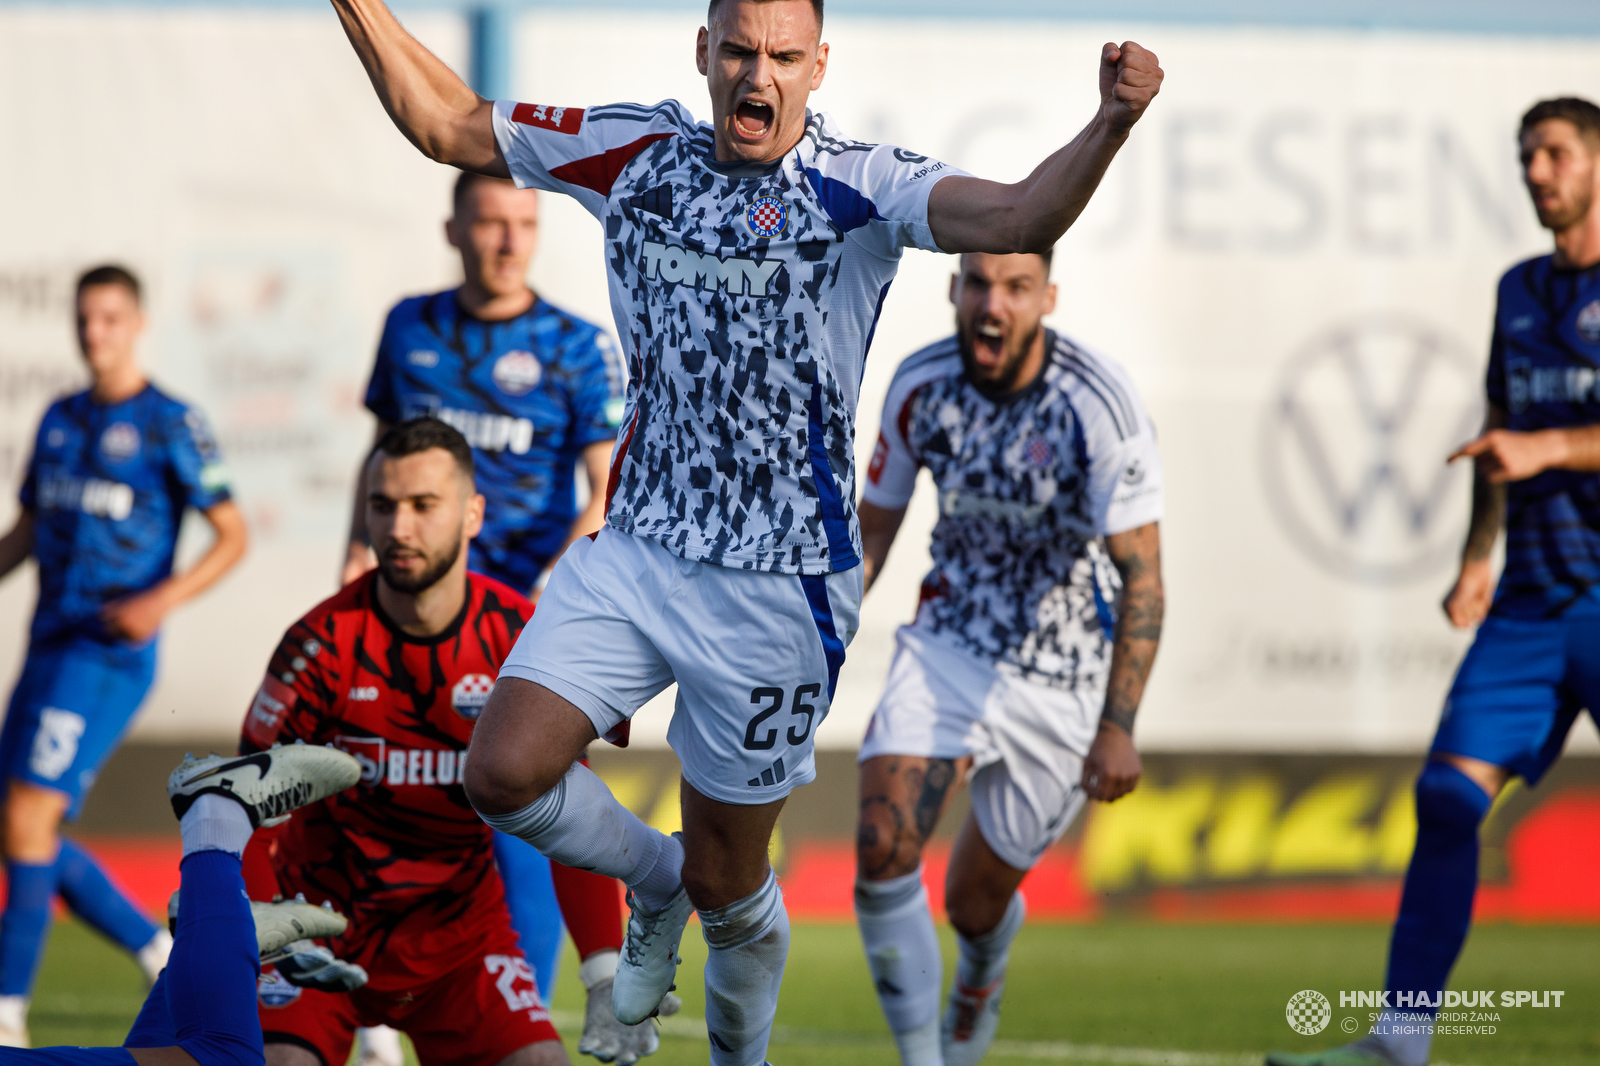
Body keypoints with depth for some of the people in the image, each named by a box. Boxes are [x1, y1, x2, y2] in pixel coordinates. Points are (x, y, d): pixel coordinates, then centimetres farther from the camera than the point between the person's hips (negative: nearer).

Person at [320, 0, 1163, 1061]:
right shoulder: (636, 154, 3)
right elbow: (449, 125, 13)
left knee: (726, 886, 4)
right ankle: (654, 882, 22)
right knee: (504, 775, -10)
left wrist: (1110, 127, -47)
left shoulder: (862, 187, -11)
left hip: (779, 584, -4)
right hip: (635, 547, 4)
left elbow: (1015, 223, -29)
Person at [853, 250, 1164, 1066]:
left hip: (1060, 677, -3)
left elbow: (1142, 581, -21)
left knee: (977, 900, 8)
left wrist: (1117, 727, -28)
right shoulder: (921, 386, -8)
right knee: (883, 849, -19)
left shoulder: (1098, 408, -22)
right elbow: (870, 531, 7)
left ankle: (980, 983, 46)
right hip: (948, 643, 3)